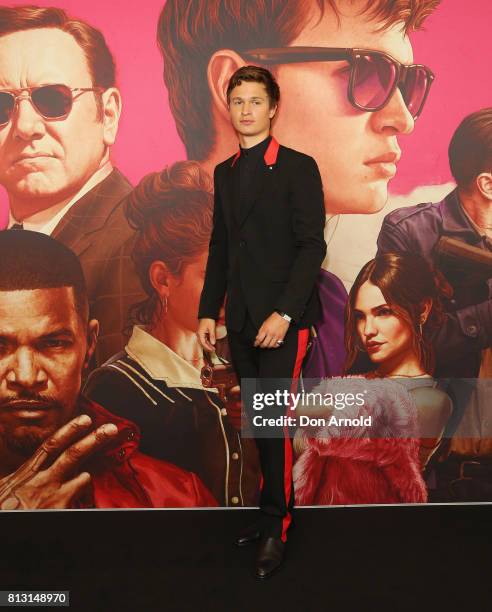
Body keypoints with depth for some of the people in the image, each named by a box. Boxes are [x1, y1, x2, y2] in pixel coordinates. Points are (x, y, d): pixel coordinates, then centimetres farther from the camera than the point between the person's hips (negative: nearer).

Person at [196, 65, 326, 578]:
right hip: (241, 319, 6)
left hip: (284, 317, -6)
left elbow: (312, 246, -10)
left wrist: (283, 313, -18)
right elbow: (219, 246, 15)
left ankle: (276, 526, 11)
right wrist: (208, 311, 9)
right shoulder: (224, 172, 14)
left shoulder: (298, 167, -4)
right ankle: (277, 508, 27)